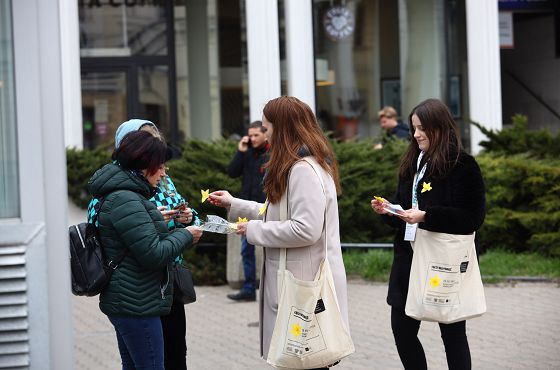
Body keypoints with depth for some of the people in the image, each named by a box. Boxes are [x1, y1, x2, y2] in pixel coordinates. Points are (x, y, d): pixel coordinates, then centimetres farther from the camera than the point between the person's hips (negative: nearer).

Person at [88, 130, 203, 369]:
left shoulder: (121, 195, 14)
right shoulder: (125, 201, -19)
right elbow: (153, 254, -22)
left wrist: (160, 222, 8)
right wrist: (185, 236, -8)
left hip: (124, 302, 11)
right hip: (137, 305, -11)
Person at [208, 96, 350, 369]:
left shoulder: (303, 170, -17)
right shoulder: (298, 166, 16)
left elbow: (306, 229, -24)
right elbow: (281, 214, 24)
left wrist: (254, 230, -13)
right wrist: (234, 204, 26)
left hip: (305, 281, -10)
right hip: (296, 277, 10)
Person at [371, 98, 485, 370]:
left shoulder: (462, 165, -11)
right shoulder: (412, 163, 12)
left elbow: (472, 217, -17)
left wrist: (426, 216, -24)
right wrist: (387, 210, -2)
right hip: (409, 256, 7)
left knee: (452, 333, 4)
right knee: (402, 329, 7)